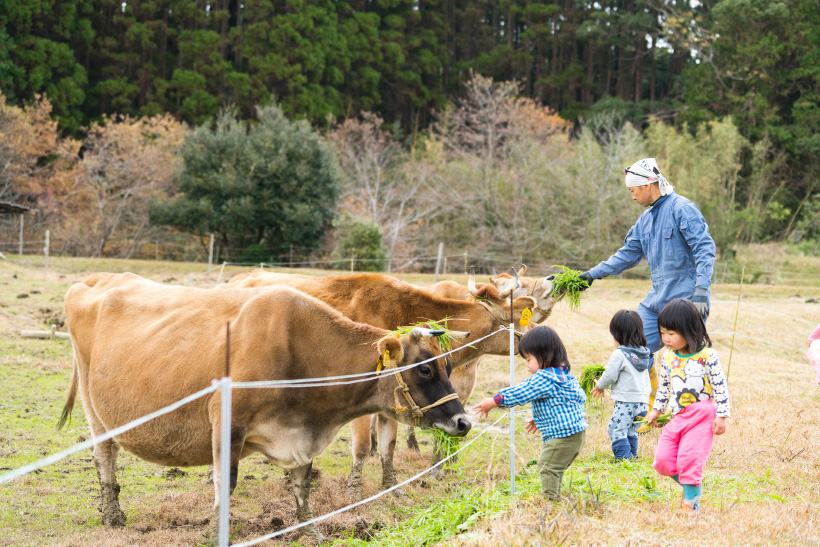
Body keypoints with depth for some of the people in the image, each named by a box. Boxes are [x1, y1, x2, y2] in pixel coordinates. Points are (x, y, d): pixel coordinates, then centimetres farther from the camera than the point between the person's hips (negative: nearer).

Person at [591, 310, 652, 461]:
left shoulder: (619, 355, -12)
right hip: (643, 401, 8)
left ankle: (624, 456, -13)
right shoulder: (644, 353, 12)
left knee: (616, 429, -6)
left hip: (626, 401, -8)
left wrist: (600, 386, 10)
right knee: (631, 431, 17)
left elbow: (610, 375, -10)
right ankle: (632, 455, 19)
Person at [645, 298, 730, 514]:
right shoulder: (668, 357, 7)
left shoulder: (707, 356, -10)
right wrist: (656, 410, 21)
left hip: (703, 416, -6)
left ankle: (691, 503, 1)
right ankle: (693, 484, 22)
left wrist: (721, 416, -10)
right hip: (678, 416, 6)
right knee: (662, 460, -2)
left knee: (689, 461, -13)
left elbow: (720, 387, -8)